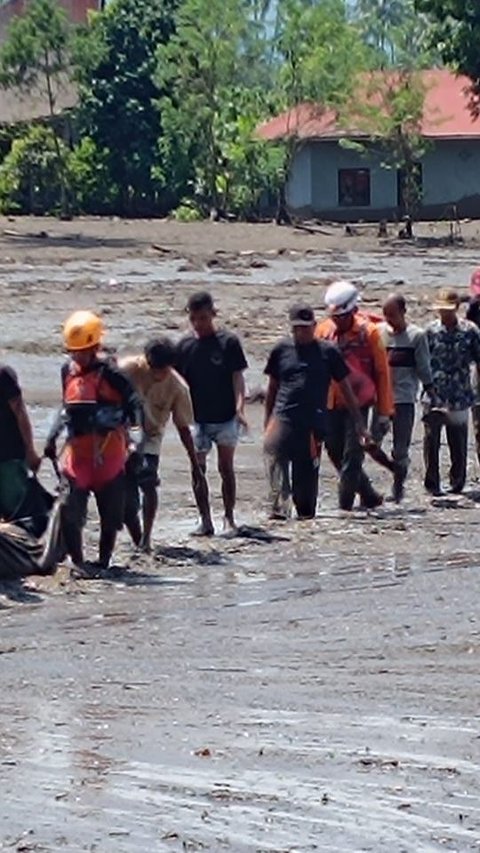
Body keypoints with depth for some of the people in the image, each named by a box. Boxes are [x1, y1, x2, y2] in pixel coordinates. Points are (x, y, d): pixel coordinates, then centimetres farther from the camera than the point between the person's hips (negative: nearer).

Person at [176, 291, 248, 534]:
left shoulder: (228, 342, -5)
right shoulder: (185, 346, 3)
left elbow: (237, 377, -7)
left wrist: (239, 407, -20)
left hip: (225, 416, -3)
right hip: (197, 418, 3)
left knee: (226, 467, 3)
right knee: (198, 469, 3)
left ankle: (229, 518, 11)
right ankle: (205, 520, 11)